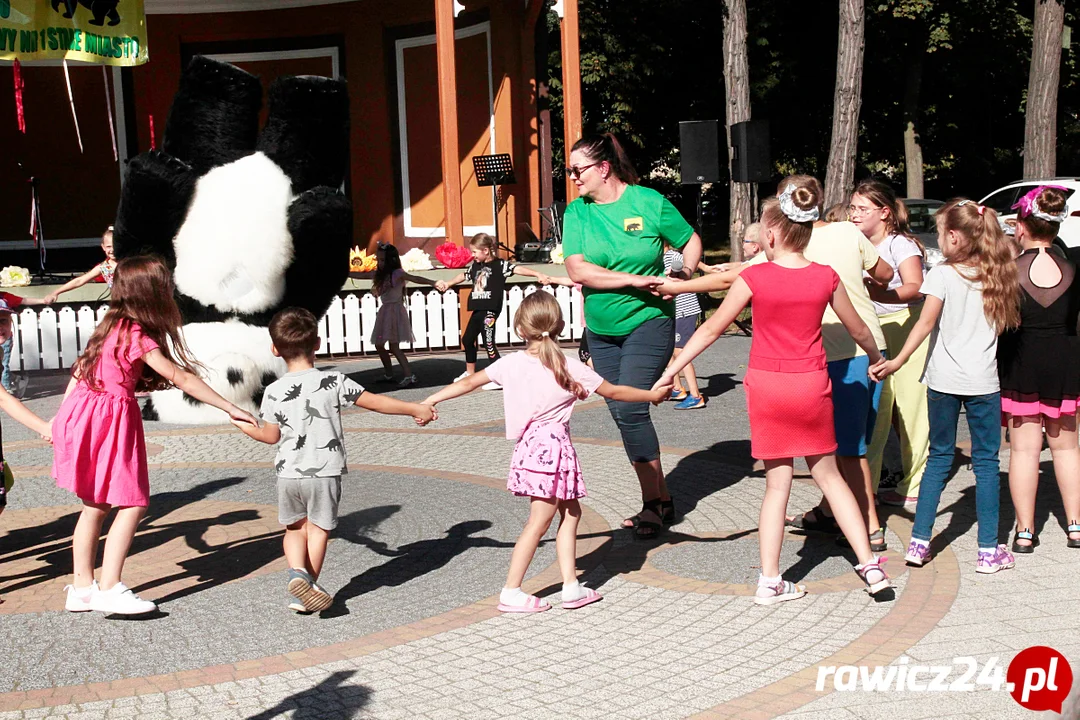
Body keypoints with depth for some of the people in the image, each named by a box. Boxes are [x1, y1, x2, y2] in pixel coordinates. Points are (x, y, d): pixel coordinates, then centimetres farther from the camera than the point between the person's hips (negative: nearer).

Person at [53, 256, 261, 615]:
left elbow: (80, 370, 15)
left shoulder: (115, 326, 11)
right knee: (133, 504, -7)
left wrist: (61, 419, 20)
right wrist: (230, 408, -18)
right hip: (109, 421, -9)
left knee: (96, 506, 14)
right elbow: (182, 378, -19)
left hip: (84, 413, 9)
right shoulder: (137, 336, -16)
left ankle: (82, 587, 20)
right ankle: (109, 588, -8)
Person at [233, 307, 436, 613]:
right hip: (325, 471, -2)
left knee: (294, 527, 19)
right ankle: (307, 588, 15)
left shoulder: (273, 392, -4)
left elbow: (271, 436, 5)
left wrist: (243, 427, 25)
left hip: (289, 472, 2)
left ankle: (296, 572, -3)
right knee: (318, 529, 12)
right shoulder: (333, 382, -8)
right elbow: (373, 402, -4)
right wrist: (416, 409, 7)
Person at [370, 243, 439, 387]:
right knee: (379, 345, 13)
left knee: (393, 346, -15)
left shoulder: (397, 273, -12)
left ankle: (409, 375, -18)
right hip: (385, 311, 9)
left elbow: (414, 278, -26)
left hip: (395, 310, -9)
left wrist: (432, 283, -40)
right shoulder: (381, 275, 13)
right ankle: (388, 374, 26)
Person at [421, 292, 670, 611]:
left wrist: (431, 400, 18)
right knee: (539, 521, 1)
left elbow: (468, 383, 6)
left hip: (530, 445, 5)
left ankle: (571, 586, 16)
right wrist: (652, 395, 14)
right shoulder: (570, 367, -7)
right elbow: (613, 392, 1)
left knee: (570, 511, 16)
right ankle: (511, 592, 2)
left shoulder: (511, 363, 0)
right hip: (553, 445, -5)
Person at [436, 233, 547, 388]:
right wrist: (447, 284, 38)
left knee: (489, 343, -12)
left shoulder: (499, 265, -11)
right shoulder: (475, 266, 10)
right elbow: (464, 275, 27)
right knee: (467, 339, 20)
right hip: (478, 310, 9)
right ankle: (470, 373, 38)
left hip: (490, 310, -9)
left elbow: (518, 269, -22)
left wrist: (537, 274, -35)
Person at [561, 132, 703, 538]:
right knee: (621, 414, 8)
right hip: (601, 329, 5)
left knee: (630, 408, -14)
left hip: (648, 322, -5)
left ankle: (652, 501, 0)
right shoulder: (576, 212, -1)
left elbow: (691, 241, 6)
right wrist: (633, 280, -21)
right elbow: (577, 269, -13)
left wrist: (685, 274, -12)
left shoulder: (649, 202, -8)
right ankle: (661, 500, 20)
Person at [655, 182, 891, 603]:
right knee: (829, 477, 16)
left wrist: (671, 371, 5)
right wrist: (876, 359, 32)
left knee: (777, 483, 6)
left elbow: (713, 328, -4)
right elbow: (858, 330, 11)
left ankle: (769, 581, 7)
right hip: (812, 387, 1)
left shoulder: (755, 278, -10)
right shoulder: (826, 278, -3)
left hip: (767, 386, -1)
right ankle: (870, 565, 15)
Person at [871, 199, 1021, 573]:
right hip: (984, 381, 1)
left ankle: (919, 543, 10)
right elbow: (1007, 322, 11)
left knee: (939, 458, 10)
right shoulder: (996, 276, 3)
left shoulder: (942, 275, -7)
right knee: (986, 462, 7)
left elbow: (926, 322, -14)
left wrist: (899, 360, -12)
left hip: (944, 380, -1)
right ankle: (988, 551, 9)